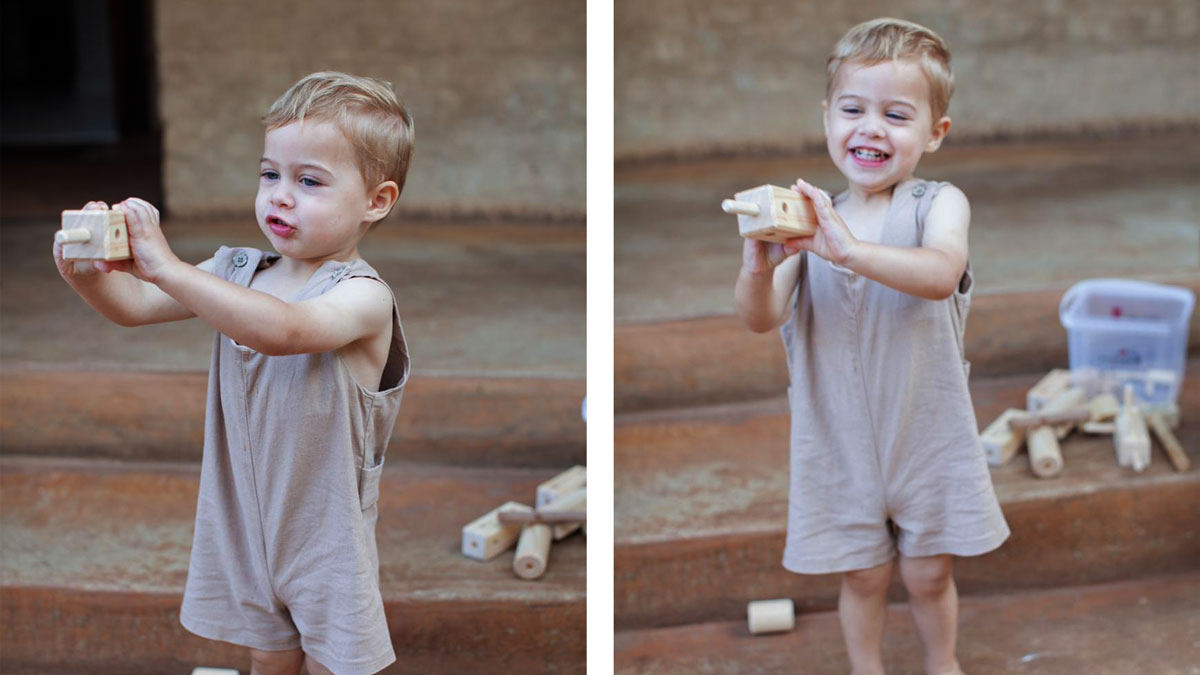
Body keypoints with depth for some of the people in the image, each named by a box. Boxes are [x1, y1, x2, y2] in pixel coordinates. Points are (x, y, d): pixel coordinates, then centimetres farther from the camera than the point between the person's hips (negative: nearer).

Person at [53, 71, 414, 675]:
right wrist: (90, 275, -28)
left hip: (325, 532, -5)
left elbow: (282, 330, -41)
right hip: (244, 526, 6)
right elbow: (135, 306, -4)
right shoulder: (237, 273, 0)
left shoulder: (363, 296, -21)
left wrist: (165, 267, -45)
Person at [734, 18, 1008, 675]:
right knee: (862, 576, 13)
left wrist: (848, 249, -46)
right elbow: (762, 318, -12)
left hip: (925, 433, -1)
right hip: (840, 440, 1)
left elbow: (941, 274, -31)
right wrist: (756, 267, -35)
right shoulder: (805, 217, -4)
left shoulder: (939, 203, -10)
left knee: (928, 573, 14)